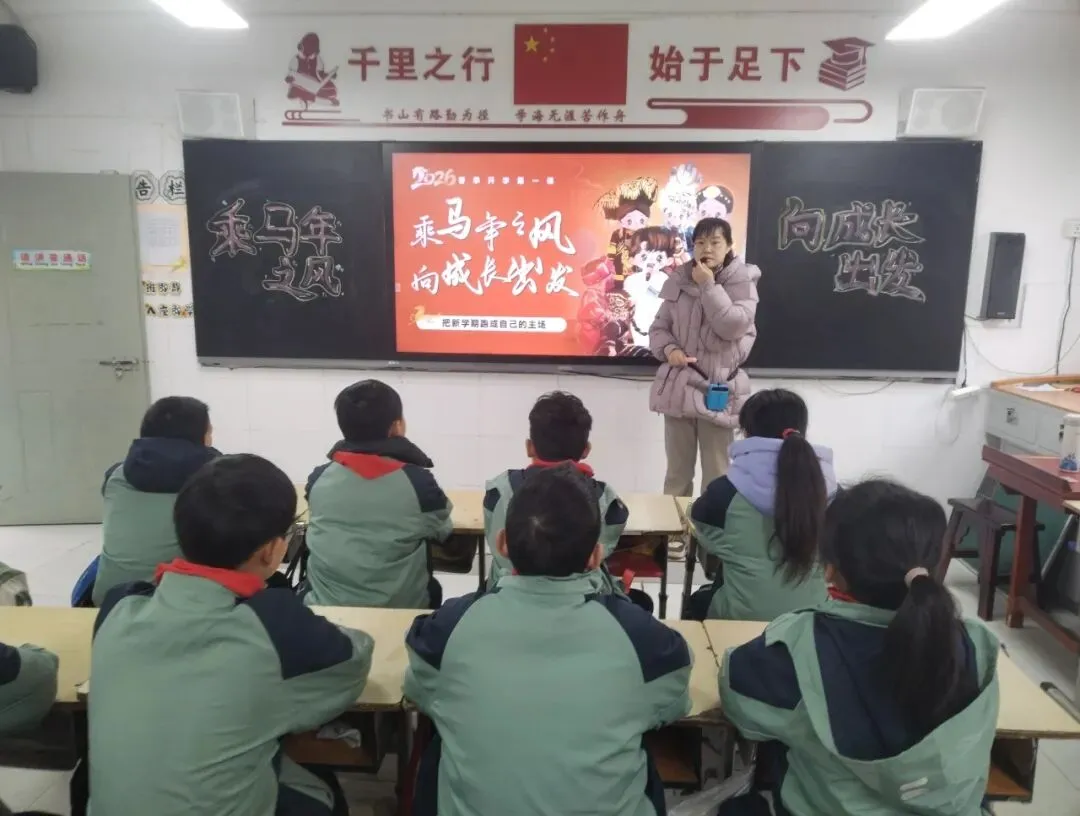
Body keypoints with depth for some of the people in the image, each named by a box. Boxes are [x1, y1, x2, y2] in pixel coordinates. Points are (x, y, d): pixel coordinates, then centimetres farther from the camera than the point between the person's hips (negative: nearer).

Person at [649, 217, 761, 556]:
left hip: (719, 388, -3)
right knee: (677, 471, 12)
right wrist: (669, 350, -13)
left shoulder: (742, 281, -4)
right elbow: (659, 326, 7)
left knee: (716, 473, 5)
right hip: (679, 385, 3)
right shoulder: (679, 282, 4)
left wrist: (709, 286, -17)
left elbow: (733, 327, -18)